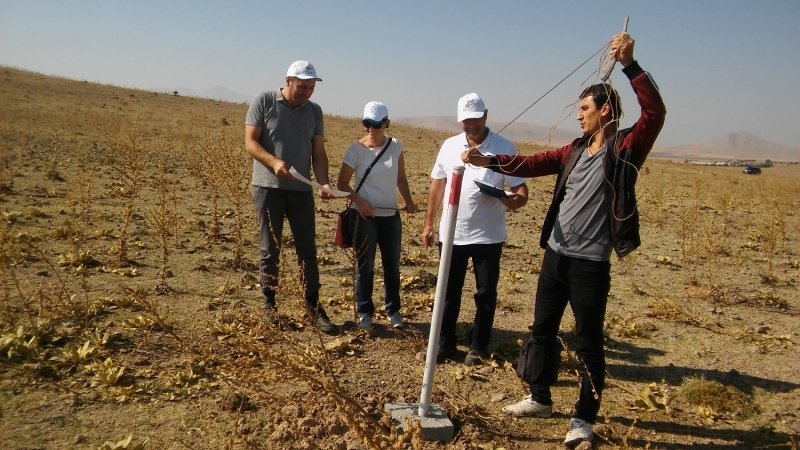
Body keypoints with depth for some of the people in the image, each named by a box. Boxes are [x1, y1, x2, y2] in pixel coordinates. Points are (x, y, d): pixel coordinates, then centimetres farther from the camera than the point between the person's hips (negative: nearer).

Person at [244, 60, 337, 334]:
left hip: (301, 190, 3)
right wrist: (274, 162, -24)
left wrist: (324, 182, -11)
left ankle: (314, 307, 12)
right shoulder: (263, 102, -2)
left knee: (307, 249, 5)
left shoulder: (314, 111, 8)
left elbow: (318, 153, 6)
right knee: (270, 249, 6)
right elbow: (250, 142, -6)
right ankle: (269, 304, 18)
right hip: (268, 187, -3)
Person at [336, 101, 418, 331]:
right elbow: (342, 183, -6)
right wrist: (358, 200, -21)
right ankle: (364, 312, 19)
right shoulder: (356, 149, -9)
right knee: (366, 266, 5)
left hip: (391, 215, 3)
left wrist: (408, 201, -4)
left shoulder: (395, 146, 0)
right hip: (364, 216, -3)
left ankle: (393, 311, 25)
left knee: (392, 266, 11)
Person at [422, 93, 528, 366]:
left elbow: (521, 192, -8)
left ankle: (478, 347, 24)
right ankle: (445, 344, 25)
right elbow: (437, 186, 11)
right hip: (451, 234, 3)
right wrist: (428, 224, 10)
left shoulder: (504, 148, -7)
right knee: (449, 291, 11)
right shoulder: (449, 146, 3)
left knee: (485, 293, 8)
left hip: (488, 236, -3)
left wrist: (513, 200, -32)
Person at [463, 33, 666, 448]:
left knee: (589, 343, 4)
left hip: (590, 263, -7)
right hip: (555, 254, 7)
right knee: (542, 329, 17)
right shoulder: (575, 150, 10)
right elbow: (532, 164, 8)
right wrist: (489, 161, -2)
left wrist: (629, 64, -27)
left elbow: (655, 112, -21)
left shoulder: (625, 149, -8)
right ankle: (539, 399, 35)